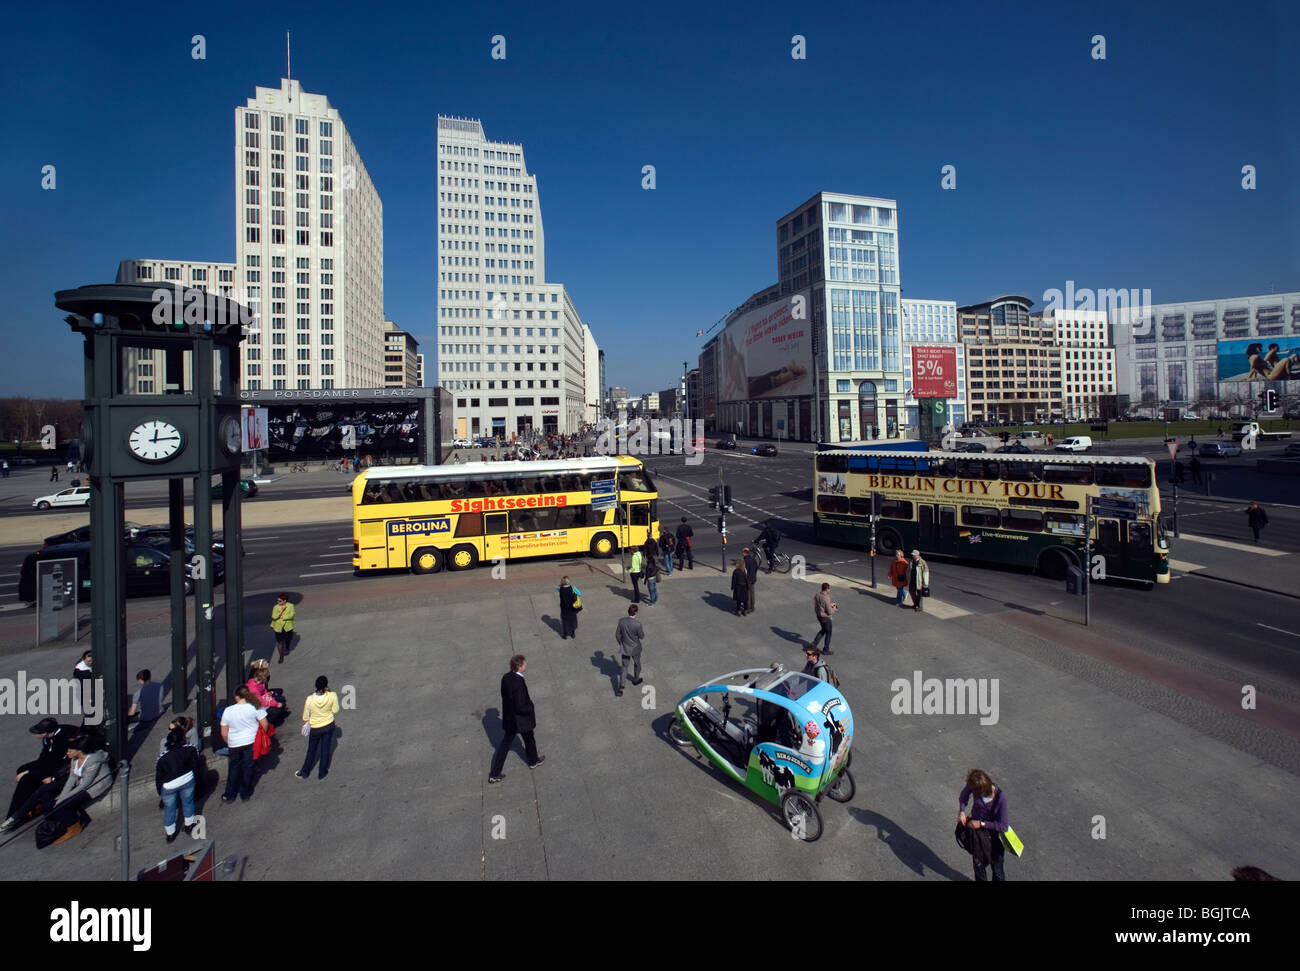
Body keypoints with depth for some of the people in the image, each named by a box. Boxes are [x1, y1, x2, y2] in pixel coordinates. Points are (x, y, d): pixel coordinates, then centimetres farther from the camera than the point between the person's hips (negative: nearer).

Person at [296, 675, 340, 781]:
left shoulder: (310, 699, -27)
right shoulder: (332, 696, -25)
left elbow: (305, 718, -14)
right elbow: (335, 710, -8)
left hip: (315, 728, 0)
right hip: (329, 725, 1)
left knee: (311, 750, 23)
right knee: (326, 749, 19)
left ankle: (305, 772, 43)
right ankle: (322, 773, 34)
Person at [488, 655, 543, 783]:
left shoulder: (505, 677, -8)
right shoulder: (519, 682, -33)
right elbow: (520, 706, -30)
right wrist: (531, 709, -11)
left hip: (509, 717, 6)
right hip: (521, 719, -6)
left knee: (505, 743, 15)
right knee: (529, 739, 21)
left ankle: (494, 774, 20)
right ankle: (533, 761, 46)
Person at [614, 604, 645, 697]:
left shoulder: (621, 621, -20)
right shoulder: (637, 624, -32)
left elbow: (617, 635, -7)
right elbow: (642, 637, -15)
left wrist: (621, 643, 12)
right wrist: (643, 630, 7)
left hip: (625, 648, 3)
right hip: (635, 649, -2)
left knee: (624, 667, 18)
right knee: (637, 663, 28)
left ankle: (620, 689, 13)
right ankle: (636, 679, 52)